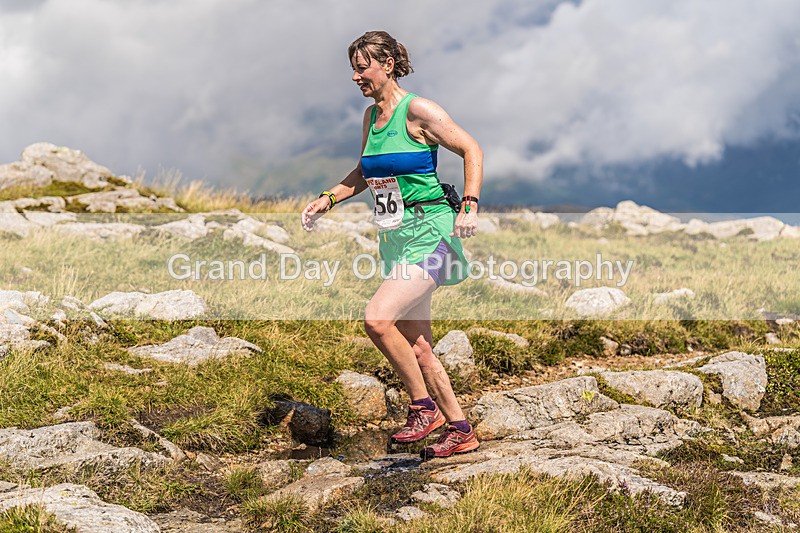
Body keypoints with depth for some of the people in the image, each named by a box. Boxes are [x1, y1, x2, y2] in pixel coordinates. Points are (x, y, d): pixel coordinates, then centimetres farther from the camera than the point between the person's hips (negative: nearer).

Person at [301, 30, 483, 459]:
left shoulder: (417, 111, -11)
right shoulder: (371, 115, 12)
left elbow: (471, 150, -10)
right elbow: (365, 173, 26)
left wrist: (469, 206, -20)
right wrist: (329, 198, 14)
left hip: (428, 231, -8)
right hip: (396, 236, 8)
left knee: (377, 318, -23)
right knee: (415, 345, 9)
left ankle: (424, 407, -7)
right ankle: (459, 430, 19)